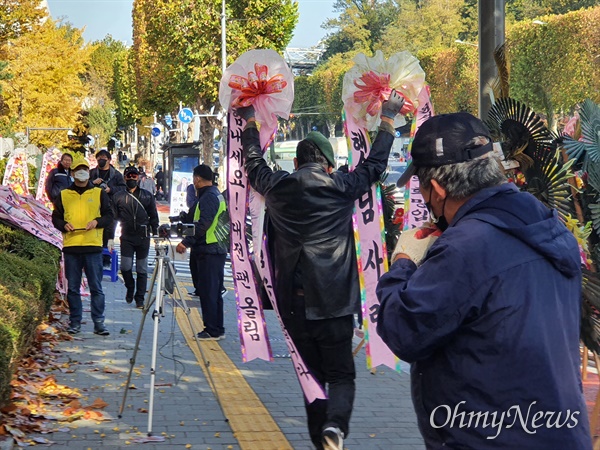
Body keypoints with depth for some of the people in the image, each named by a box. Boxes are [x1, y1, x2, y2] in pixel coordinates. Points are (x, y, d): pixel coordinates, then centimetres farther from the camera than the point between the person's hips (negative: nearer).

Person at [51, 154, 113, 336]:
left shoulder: (99, 193, 11)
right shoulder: (63, 195, 13)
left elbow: (109, 216, 9)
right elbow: (55, 217, 14)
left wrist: (97, 221, -9)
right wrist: (64, 225, -6)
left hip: (93, 246, -1)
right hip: (70, 246, 1)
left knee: (96, 287, -2)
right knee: (72, 287, 5)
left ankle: (98, 322, 1)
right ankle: (75, 321, 12)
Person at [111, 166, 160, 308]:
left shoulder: (147, 196, 10)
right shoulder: (119, 197, 8)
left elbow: (154, 217, 12)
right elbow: (113, 218, 8)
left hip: (143, 237, 1)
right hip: (126, 237, 0)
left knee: (142, 270, 2)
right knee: (125, 267, -10)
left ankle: (140, 298, 11)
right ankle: (130, 288, 19)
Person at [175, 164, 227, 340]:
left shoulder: (209, 197, -14)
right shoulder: (216, 194, 18)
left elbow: (203, 224, -23)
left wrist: (186, 242, -23)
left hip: (209, 251, -10)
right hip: (217, 250, 10)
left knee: (207, 292, -7)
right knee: (214, 292, 13)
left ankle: (212, 331, -4)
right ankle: (217, 330, 17)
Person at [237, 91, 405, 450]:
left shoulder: (278, 188, 5)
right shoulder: (342, 188, 0)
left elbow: (253, 163, 23)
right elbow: (376, 163, 14)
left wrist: (249, 122, 36)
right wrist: (388, 119, 25)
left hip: (293, 303, 2)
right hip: (334, 302, -2)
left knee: (312, 376, 14)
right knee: (341, 376, 3)